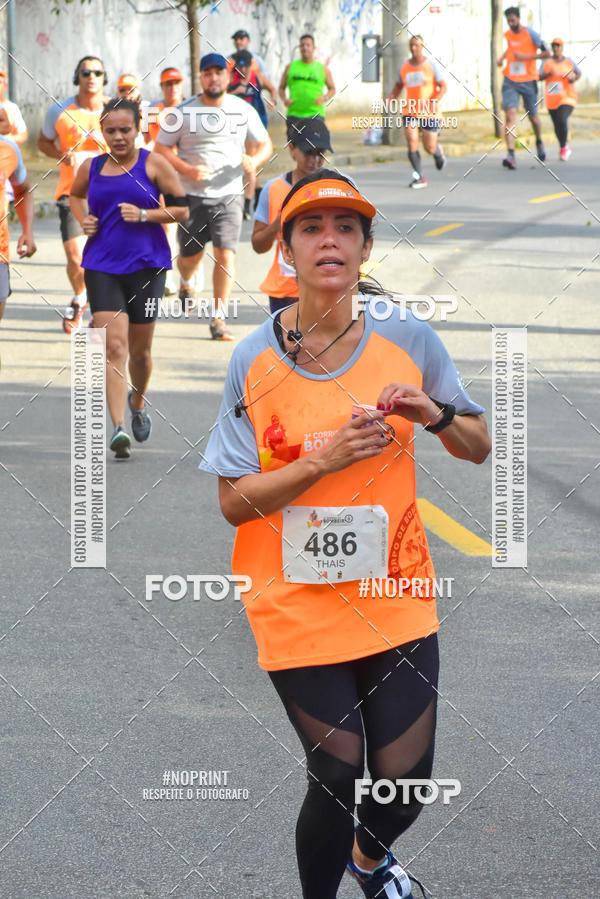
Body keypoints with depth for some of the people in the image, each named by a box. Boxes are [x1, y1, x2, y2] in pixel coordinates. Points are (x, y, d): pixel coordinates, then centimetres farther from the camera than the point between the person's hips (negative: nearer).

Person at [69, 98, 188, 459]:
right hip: (102, 266, 1)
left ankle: (139, 402, 42)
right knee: (114, 347, -12)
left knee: (140, 349, 10)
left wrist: (145, 215, -14)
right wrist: (83, 219, 9)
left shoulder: (153, 164, -1)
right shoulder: (92, 168, 8)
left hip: (146, 265, -1)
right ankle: (119, 428, -19)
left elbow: (182, 209, -1)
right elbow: (76, 194, 29)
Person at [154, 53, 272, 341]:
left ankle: (219, 318, -11)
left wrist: (254, 160, -11)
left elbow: (265, 144, 13)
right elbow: (161, 149, 1)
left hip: (229, 194, 0)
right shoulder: (184, 112, -2)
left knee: (225, 254, -14)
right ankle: (186, 283, 47)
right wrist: (187, 169, -16)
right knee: (190, 255, 9)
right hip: (192, 194, 0)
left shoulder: (243, 110, 3)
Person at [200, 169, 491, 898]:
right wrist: (324, 460, -21)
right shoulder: (254, 359, -7)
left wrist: (436, 414, -13)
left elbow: (479, 449, 8)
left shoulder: (409, 341, -2)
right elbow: (234, 502, -7)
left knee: (405, 784, 5)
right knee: (335, 781, -2)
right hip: (298, 609, -2)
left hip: (396, 600, 2)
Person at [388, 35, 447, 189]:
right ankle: (419, 178, -10)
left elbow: (443, 86, -5)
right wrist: (392, 98, 2)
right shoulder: (404, 67, 7)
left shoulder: (430, 65, -4)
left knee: (429, 148, 3)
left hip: (429, 113, -3)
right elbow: (398, 85, 22)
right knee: (411, 144, -15)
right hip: (410, 112, 3)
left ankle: (438, 152, 41)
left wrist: (435, 100, -24)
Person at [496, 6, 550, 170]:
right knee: (510, 114, -17)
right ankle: (510, 154, -26)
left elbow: (547, 53, -10)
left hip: (528, 81, -2)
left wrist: (526, 57, -18)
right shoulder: (508, 35, 6)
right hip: (510, 82, 2)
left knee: (533, 117, 12)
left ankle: (539, 142, 44)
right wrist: (503, 57, 9)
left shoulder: (530, 34, -8)